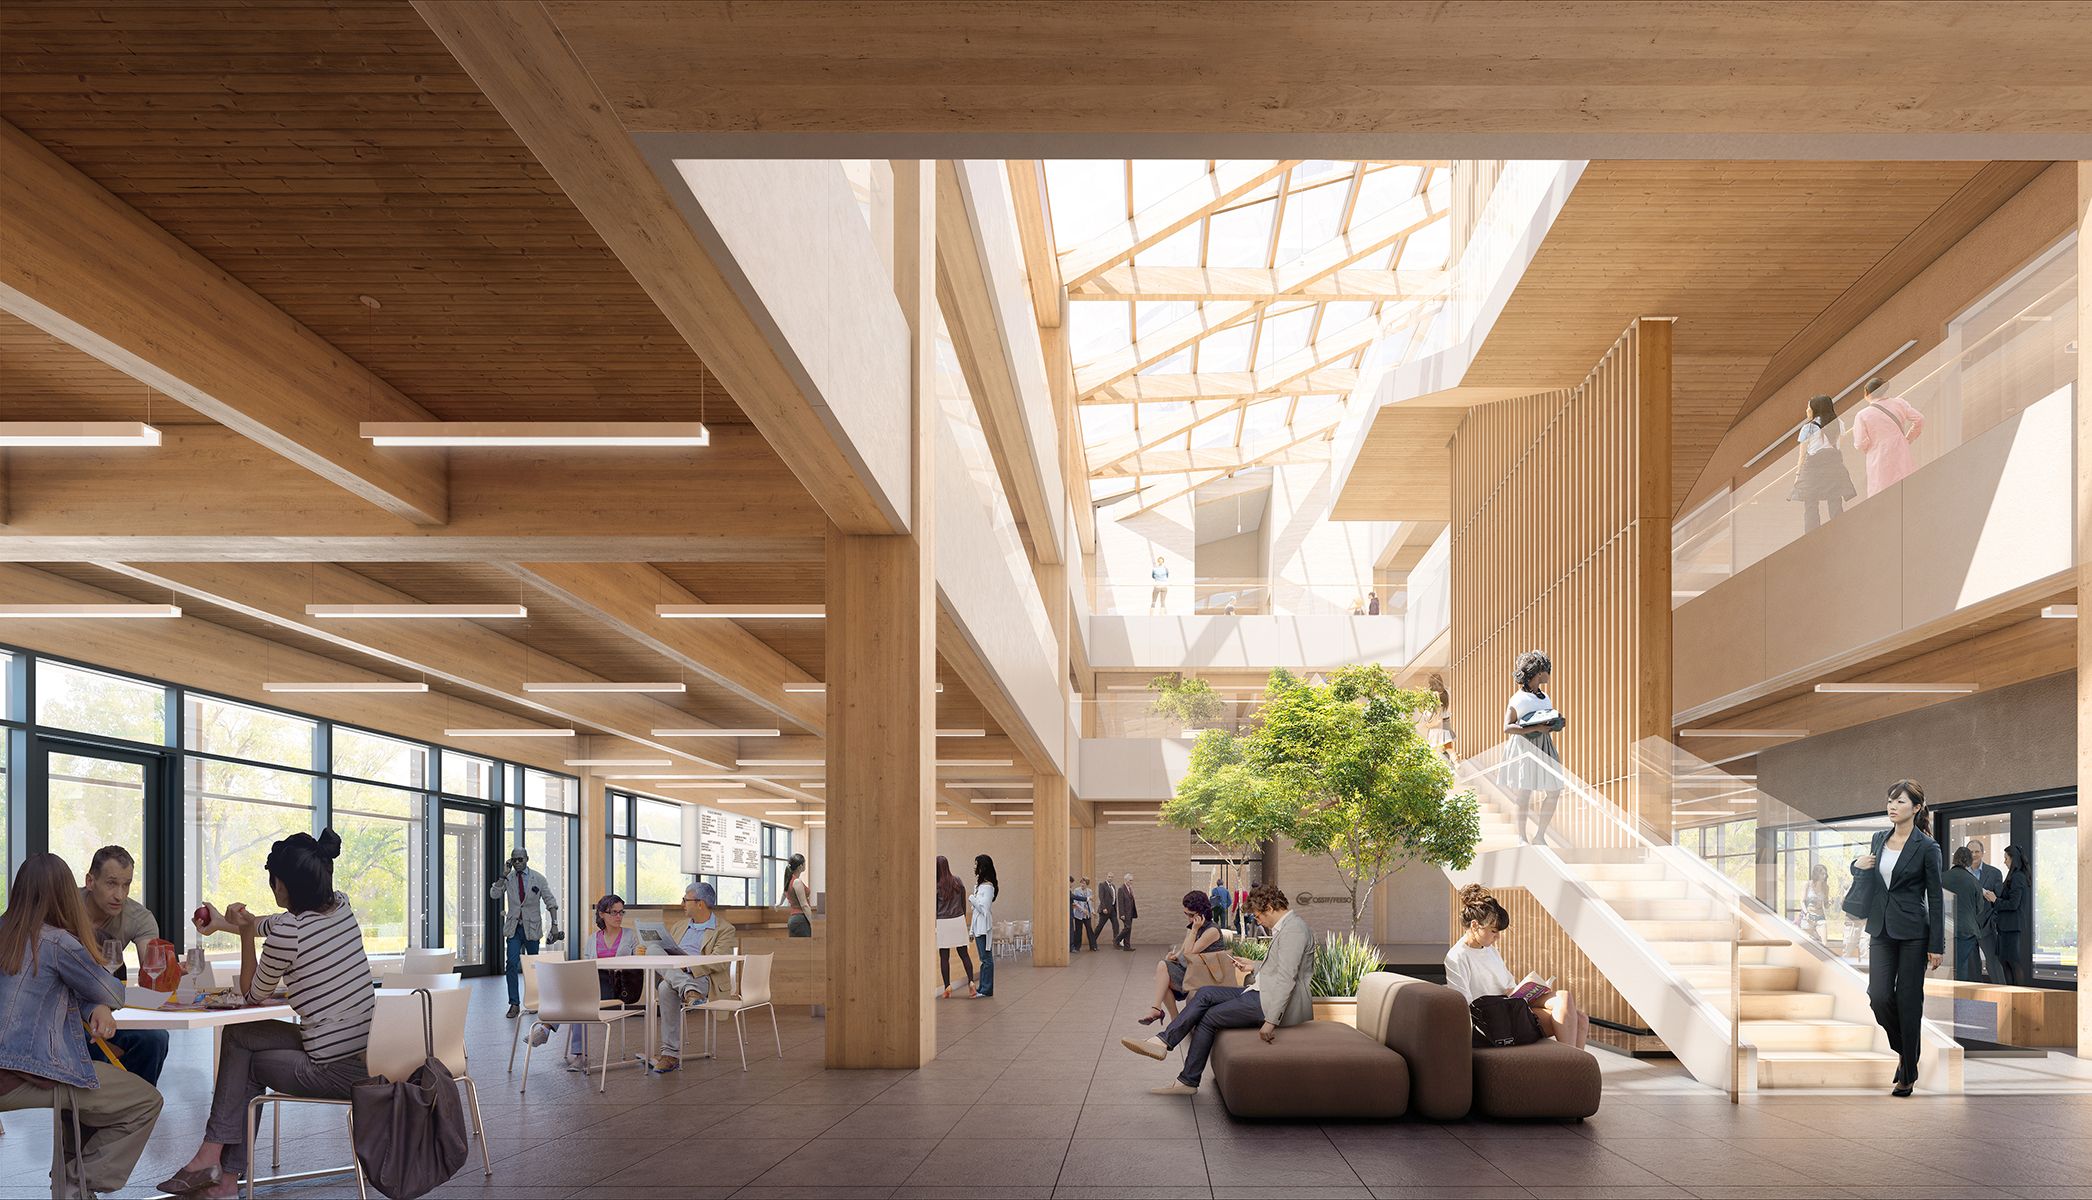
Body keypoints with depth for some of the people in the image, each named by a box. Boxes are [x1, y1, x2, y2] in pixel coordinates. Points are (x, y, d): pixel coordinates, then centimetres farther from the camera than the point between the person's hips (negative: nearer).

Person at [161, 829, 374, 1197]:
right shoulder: (341, 906, 5)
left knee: (238, 1037, 17)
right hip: (371, 1058, 7)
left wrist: (245, 932, 2)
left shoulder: (288, 933, -17)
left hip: (336, 1074, -7)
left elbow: (252, 995, 1)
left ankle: (211, 1154, 26)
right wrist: (223, 923, 36)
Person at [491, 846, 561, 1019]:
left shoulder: (538, 879, -1)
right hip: (513, 928, 1)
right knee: (512, 963, -10)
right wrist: (504, 875, -15)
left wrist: (554, 924, -7)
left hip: (531, 927, -1)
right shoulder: (508, 878, 2)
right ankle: (514, 1004, -6)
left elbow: (551, 902, 1)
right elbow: (494, 894, -10)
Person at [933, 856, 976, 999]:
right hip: (958, 919, 4)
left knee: (944, 956, 3)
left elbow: (933, 908, -6)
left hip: (942, 922, -4)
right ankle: (970, 981, -3)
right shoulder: (958, 881, 2)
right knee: (963, 953, 9)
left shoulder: (936, 886, -10)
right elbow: (963, 903, 9)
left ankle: (947, 986, 2)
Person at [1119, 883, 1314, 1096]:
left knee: (1208, 1018, -9)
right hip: (1263, 993, 10)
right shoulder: (1285, 926, 15)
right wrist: (1255, 966, 22)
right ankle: (1164, 1042, -1)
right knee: (1205, 994, 2)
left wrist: (1271, 1021, -31)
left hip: (1275, 1003, -10)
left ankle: (1188, 1081, 1)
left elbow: (1287, 977, -27)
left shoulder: (1293, 930, -18)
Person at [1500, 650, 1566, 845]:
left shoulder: (1544, 697, 14)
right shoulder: (1519, 698, -10)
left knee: (1554, 792, 3)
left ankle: (1540, 835, 14)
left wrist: (1558, 723, 4)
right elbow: (1507, 727, -16)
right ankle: (1522, 837, 10)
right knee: (1524, 793, -3)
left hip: (1544, 747, 7)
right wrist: (1536, 729, -23)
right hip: (1525, 747, -7)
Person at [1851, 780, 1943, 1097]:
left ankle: (1908, 1074, 8)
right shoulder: (1879, 839, 9)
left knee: (1908, 1000, -2)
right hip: (1881, 929, 5)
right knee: (1879, 995, -4)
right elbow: (1868, 884, 21)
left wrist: (1936, 945, -9)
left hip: (1913, 932, -5)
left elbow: (1935, 898, -6)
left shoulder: (1926, 847, -7)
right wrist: (1858, 867, -2)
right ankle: (1904, 1050, 22)